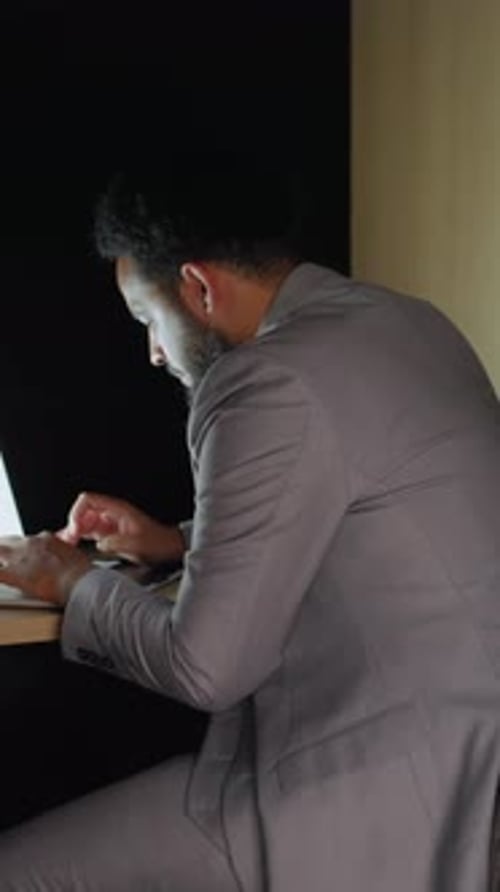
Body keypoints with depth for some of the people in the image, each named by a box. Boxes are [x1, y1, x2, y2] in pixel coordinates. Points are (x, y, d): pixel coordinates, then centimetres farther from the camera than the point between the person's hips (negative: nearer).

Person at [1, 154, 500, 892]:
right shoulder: (405, 321, 10)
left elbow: (206, 667, -16)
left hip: (391, 785, -10)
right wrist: (177, 542, 20)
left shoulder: (273, 383, -19)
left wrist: (74, 583, 1)